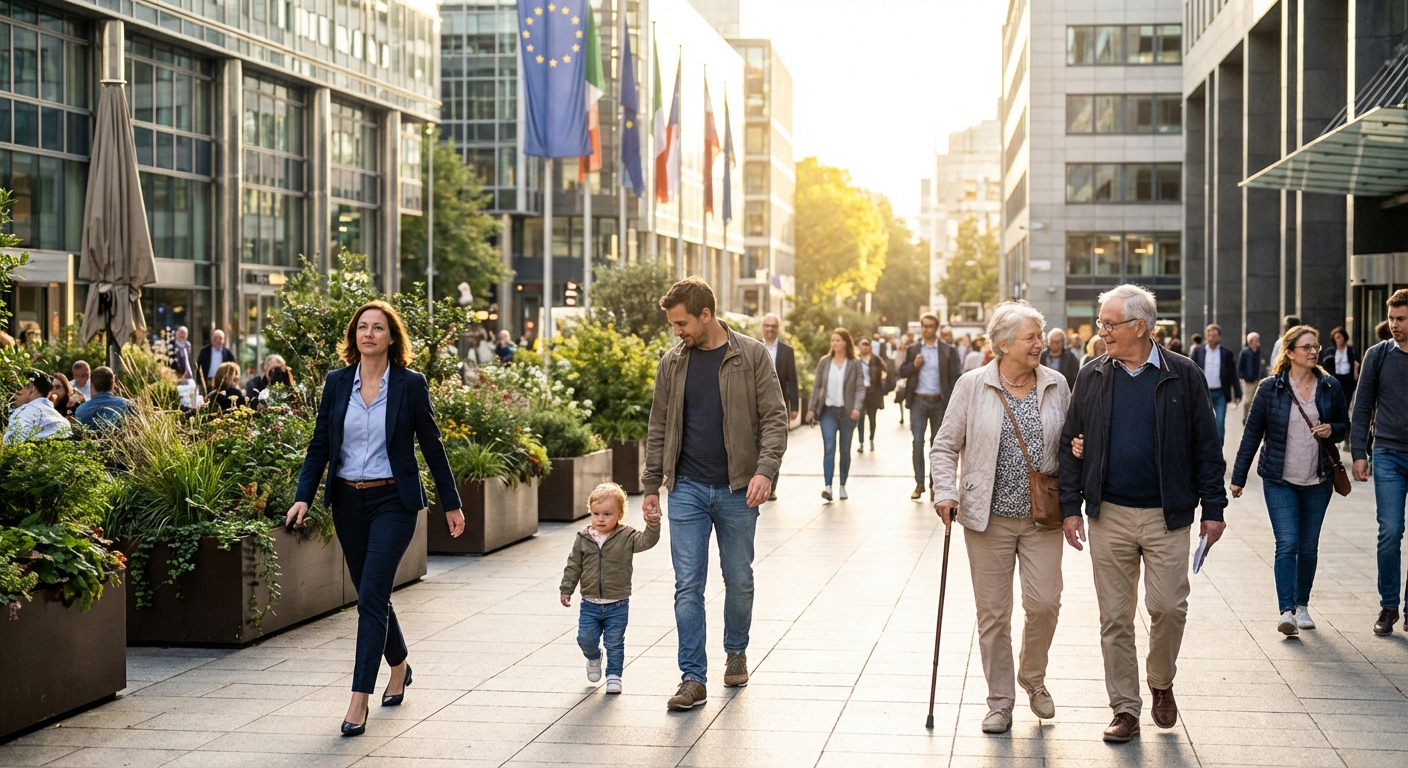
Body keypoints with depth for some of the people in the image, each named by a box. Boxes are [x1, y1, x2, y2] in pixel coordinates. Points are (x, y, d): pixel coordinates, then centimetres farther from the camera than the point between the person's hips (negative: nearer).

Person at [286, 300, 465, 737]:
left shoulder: (410, 385, -4)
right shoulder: (337, 383, 4)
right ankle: (399, 666, 39)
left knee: (371, 596, -13)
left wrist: (451, 504, 5)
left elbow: (431, 446, 2)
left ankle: (359, 701, -11)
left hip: (393, 501, -4)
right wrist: (303, 497, -6)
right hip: (348, 501, 4)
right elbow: (319, 445, 6)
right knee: (371, 594, 14)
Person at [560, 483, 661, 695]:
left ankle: (614, 676, 20)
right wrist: (566, 590, 4)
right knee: (585, 638, 2)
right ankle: (594, 658, 35)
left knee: (615, 643, 5)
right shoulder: (583, 539, -1)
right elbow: (574, 566, 6)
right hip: (590, 604, 2)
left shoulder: (627, 537, -7)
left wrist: (653, 525, -39)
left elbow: (646, 541, -22)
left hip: (617, 605, -2)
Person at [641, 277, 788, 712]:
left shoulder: (752, 356, -4)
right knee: (688, 586, -3)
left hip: (737, 490, -2)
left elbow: (774, 418, -5)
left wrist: (765, 470, -18)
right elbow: (659, 428, 12)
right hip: (687, 489, 2)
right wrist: (651, 484, 8)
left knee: (739, 580, 10)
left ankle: (736, 652, 34)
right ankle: (693, 679, 0)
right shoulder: (672, 363, 6)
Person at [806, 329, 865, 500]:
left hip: (847, 412, 0)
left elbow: (860, 388, -5)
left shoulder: (855, 364, -1)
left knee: (845, 450, 7)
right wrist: (811, 409, 2)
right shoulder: (824, 362, 4)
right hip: (828, 411, 0)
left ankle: (843, 486, 17)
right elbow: (817, 386, 7)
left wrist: (857, 407, -19)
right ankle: (827, 486, -19)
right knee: (829, 448, -12)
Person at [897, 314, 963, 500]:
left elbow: (955, 376, -2)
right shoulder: (912, 349, 7)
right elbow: (902, 373, 8)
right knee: (918, 443, -5)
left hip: (939, 401, -1)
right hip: (918, 401, 1)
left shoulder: (948, 350, 0)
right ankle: (919, 483, 0)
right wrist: (914, 365, -12)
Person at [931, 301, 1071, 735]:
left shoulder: (1056, 386, 5)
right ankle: (1000, 701, 17)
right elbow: (946, 446, 2)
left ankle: (1034, 678, 23)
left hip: (1042, 517, 2)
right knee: (993, 612, 4)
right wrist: (946, 492, -10)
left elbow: (1068, 443, 16)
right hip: (989, 518, -1)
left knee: (1044, 602, -5)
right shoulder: (974, 386, -3)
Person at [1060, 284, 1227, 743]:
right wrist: (1070, 506, 2)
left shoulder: (1183, 376, -1)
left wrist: (1213, 508, -2)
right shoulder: (1092, 377, 5)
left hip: (1166, 516, -2)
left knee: (1168, 606, -5)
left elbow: (1207, 447, 1)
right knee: (1115, 617, 5)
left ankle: (1161, 683, 23)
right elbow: (1072, 445, 8)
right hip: (1109, 516, 2)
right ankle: (1125, 709, 14)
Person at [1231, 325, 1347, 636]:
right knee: (1287, 544, -12)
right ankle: (1286, 611, -12)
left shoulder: (1330, 387, 3)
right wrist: (1239, 477, -1)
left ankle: (1302, 605, 25)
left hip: (1318, 482, 3)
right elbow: (1252, 433, -1)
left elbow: (1344, 425, 14)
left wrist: (1332, 430, -11)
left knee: (1309, 547, 9)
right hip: (1280, 481, -3)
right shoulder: (1270, 388, -5)